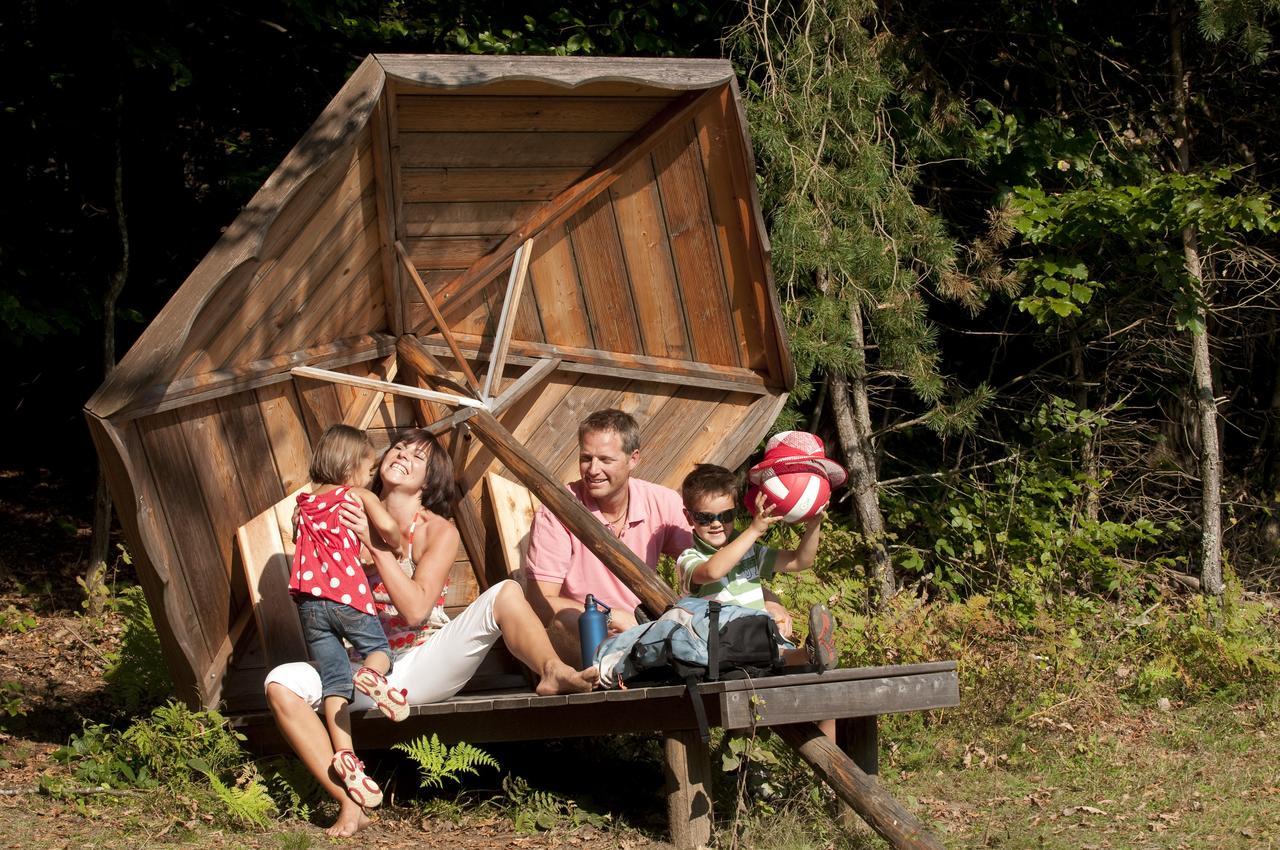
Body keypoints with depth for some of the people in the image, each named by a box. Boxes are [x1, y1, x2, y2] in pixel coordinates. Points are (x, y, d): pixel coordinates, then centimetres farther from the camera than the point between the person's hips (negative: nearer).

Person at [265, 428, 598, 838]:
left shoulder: (438, 531, 0)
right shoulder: (354, 521, 5)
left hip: (423, 666, -1)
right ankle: (349, 804, -30)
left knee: (505, 593, -20)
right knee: (282, 684, -25)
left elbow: (416, 609, -15)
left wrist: (376, 544, -17)